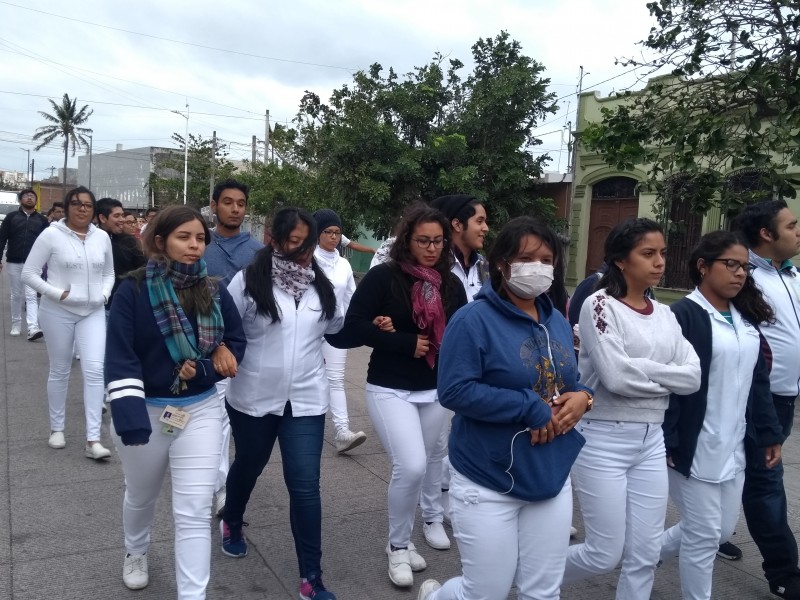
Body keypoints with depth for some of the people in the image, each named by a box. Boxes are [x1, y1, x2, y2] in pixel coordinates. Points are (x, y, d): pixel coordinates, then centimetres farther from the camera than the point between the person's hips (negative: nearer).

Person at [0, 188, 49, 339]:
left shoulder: (42, 220, 6)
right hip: (14, 263, 1)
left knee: (31, 295, -8)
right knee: (16, 295, 10)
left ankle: (33, 328, -17)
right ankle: (16, 325, 22)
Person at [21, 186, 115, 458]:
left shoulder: (102, 237, 3)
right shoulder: (51, 234, -7)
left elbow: (109, 273, 14)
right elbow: (28, 273, -7)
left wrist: (104, 294, -4)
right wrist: (57, 293, -16)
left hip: (93, 313, 2)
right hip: (58, 312, -2)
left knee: (94, 370, -7)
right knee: (59, 371, 10)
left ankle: (92, 440, -5)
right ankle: (57, 428, 30)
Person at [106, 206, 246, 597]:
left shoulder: (214, 293, -3)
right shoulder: (133, 291, -13)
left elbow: (235, 343, 5)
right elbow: (119, 360, -18)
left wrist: (202, 369, -14)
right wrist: (130, 419, -28)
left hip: (201, 411, 1)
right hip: (146, 410, -1)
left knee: (194, 512, -4)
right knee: (141, 496, 23)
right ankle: (135, 554, 54)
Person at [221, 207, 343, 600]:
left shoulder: (320, 285, 2)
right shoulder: (250, 280, -10)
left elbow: (338, 328, 14)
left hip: (306, 400, 2)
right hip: (253, 398, -1)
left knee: (305, 486, -2)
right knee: (249, 466, 22)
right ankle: (232, 523, 55)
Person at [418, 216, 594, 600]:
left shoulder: (557, 322, 7)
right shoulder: (473, 319, -14)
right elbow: (454, 390, -22)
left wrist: (582, 397, -7)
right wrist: (531, 409, -23)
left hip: (553, 479, 6)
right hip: (489, 484, -6)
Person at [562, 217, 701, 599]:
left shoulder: (665, 315, 9)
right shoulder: (600, 305, -11)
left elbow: (693, 377, -1)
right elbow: (616, 376, -21)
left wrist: (642, 369, -11)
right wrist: (665, 376, -7)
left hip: (651, 441, 6)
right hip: (603, 440, -6)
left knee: (645, 555, 11)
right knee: (606, 555, 2)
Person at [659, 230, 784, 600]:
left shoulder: (746, 318, 11)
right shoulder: (683, 315, -13)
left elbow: (758, 381, 15)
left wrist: (770, 433, 13)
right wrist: (665, 442, -19)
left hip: (733, 447, 8)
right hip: (695, 448, -8)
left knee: (723, 529, 17)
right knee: (703, 536, 2)